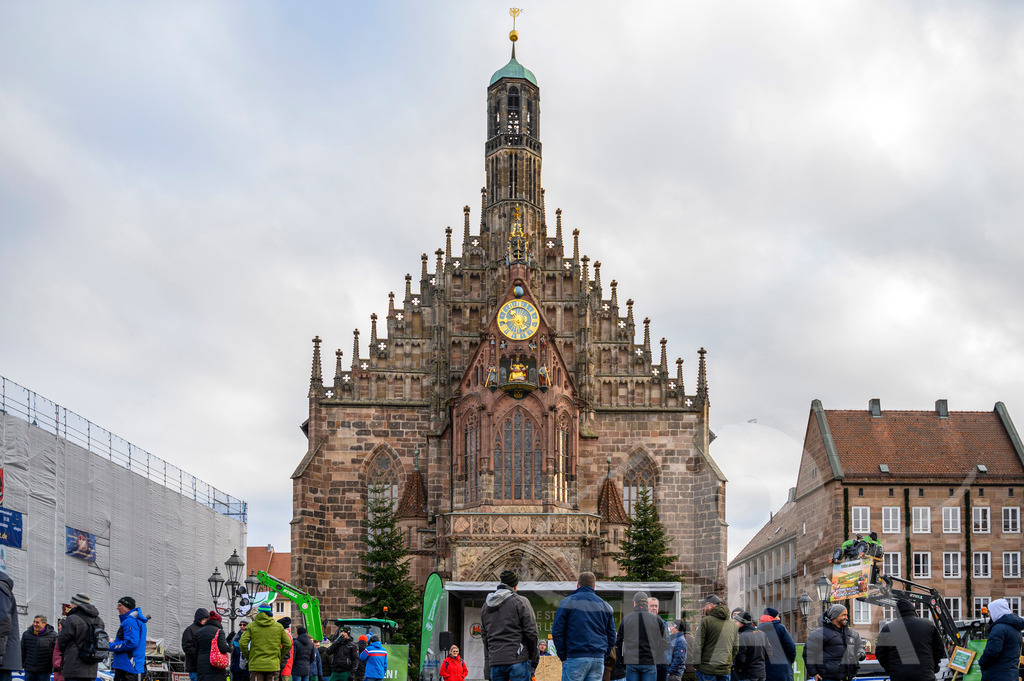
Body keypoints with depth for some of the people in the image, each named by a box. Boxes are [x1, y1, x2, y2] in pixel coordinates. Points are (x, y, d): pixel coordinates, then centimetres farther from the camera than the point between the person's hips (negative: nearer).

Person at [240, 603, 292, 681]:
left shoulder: (251, 626, 0)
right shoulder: (279, 626, 5)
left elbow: (242, 643, -8)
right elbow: (288, 644, 4)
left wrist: (248, 657, 6)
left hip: (256, 666, -1)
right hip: (273, 666, 1)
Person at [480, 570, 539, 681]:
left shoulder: (486, 606, 16)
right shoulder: (520, 602, -2)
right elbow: (531, 633, -5)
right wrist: (534, 659, 4)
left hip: (494, 661, 5)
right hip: (517, 659, -5)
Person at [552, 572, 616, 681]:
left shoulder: (567, 602, 2)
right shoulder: (604, 605, 15)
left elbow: (557, 632, -3)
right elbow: (611, 636, 16)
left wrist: (563, 657, 2)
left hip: (575, 658, -4)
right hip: (599, 659, 4)